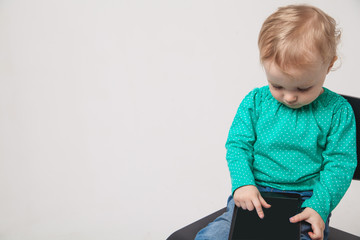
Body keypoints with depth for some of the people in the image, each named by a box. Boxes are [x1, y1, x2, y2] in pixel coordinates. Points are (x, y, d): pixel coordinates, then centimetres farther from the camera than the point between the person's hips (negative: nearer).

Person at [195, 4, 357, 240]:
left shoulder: (337, 111, -4)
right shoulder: (255, 101, 2)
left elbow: (340, 163, -4)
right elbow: (237, 145, 2)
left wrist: (319, 207, -16)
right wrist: (243, 183, -16)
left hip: (307, 201, -1)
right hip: (254, 195, 2)